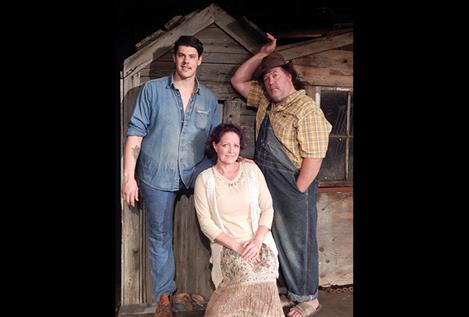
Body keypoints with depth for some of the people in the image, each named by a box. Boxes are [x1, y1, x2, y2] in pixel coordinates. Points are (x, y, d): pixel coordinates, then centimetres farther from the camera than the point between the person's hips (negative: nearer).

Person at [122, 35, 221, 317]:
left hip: (195, 169, 2)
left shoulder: (209, 99, 5)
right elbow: (136, 133, -4)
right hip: (157, 174, -1)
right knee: (160, 235, 8)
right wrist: (129, 176, -10)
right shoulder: (153, 89, -2)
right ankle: (164, 294, 28)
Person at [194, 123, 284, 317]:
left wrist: (257, 241, -10)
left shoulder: (251, 170, 6)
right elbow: (205, 222, -4)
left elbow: (267, 208, 5)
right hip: (227, 246, -1)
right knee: (247, 274, -30)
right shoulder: (204, 179, 0)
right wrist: (236, 246, -13)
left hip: (259, 242, 2)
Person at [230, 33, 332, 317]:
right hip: (267, 184, 8)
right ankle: (279, 286, 35)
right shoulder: (265, 100, 8)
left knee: (297, 241, 5)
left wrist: (297, 191, -17)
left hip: (293, 187, -8)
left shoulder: (306, 109, -17)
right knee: (272, 238, 17)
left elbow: (314, 156, -20)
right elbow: (239, 81, 16)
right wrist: (262, 54, 7)